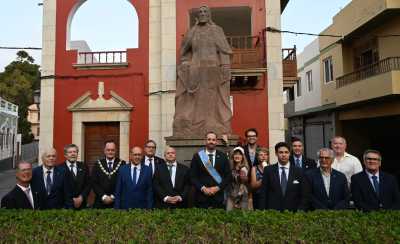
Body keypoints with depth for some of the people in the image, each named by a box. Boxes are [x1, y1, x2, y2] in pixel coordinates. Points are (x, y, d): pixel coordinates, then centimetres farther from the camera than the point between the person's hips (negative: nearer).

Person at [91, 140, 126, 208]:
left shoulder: (122, 164, 0)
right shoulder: (97, 164, 6)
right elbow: (94, 183, 1)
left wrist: (113, 197, -10)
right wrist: (103, 196, -9)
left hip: (117, 202, -1)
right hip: (100, 202, 1)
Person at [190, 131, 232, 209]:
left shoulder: (223, 156, 5)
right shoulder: (197, 156, 2)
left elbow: (228, 176, 3)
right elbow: (193, 177, 1)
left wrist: (217, 188, -8)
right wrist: (203, 188, -11)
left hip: (218, 197, 1)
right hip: (201, 197, -1)